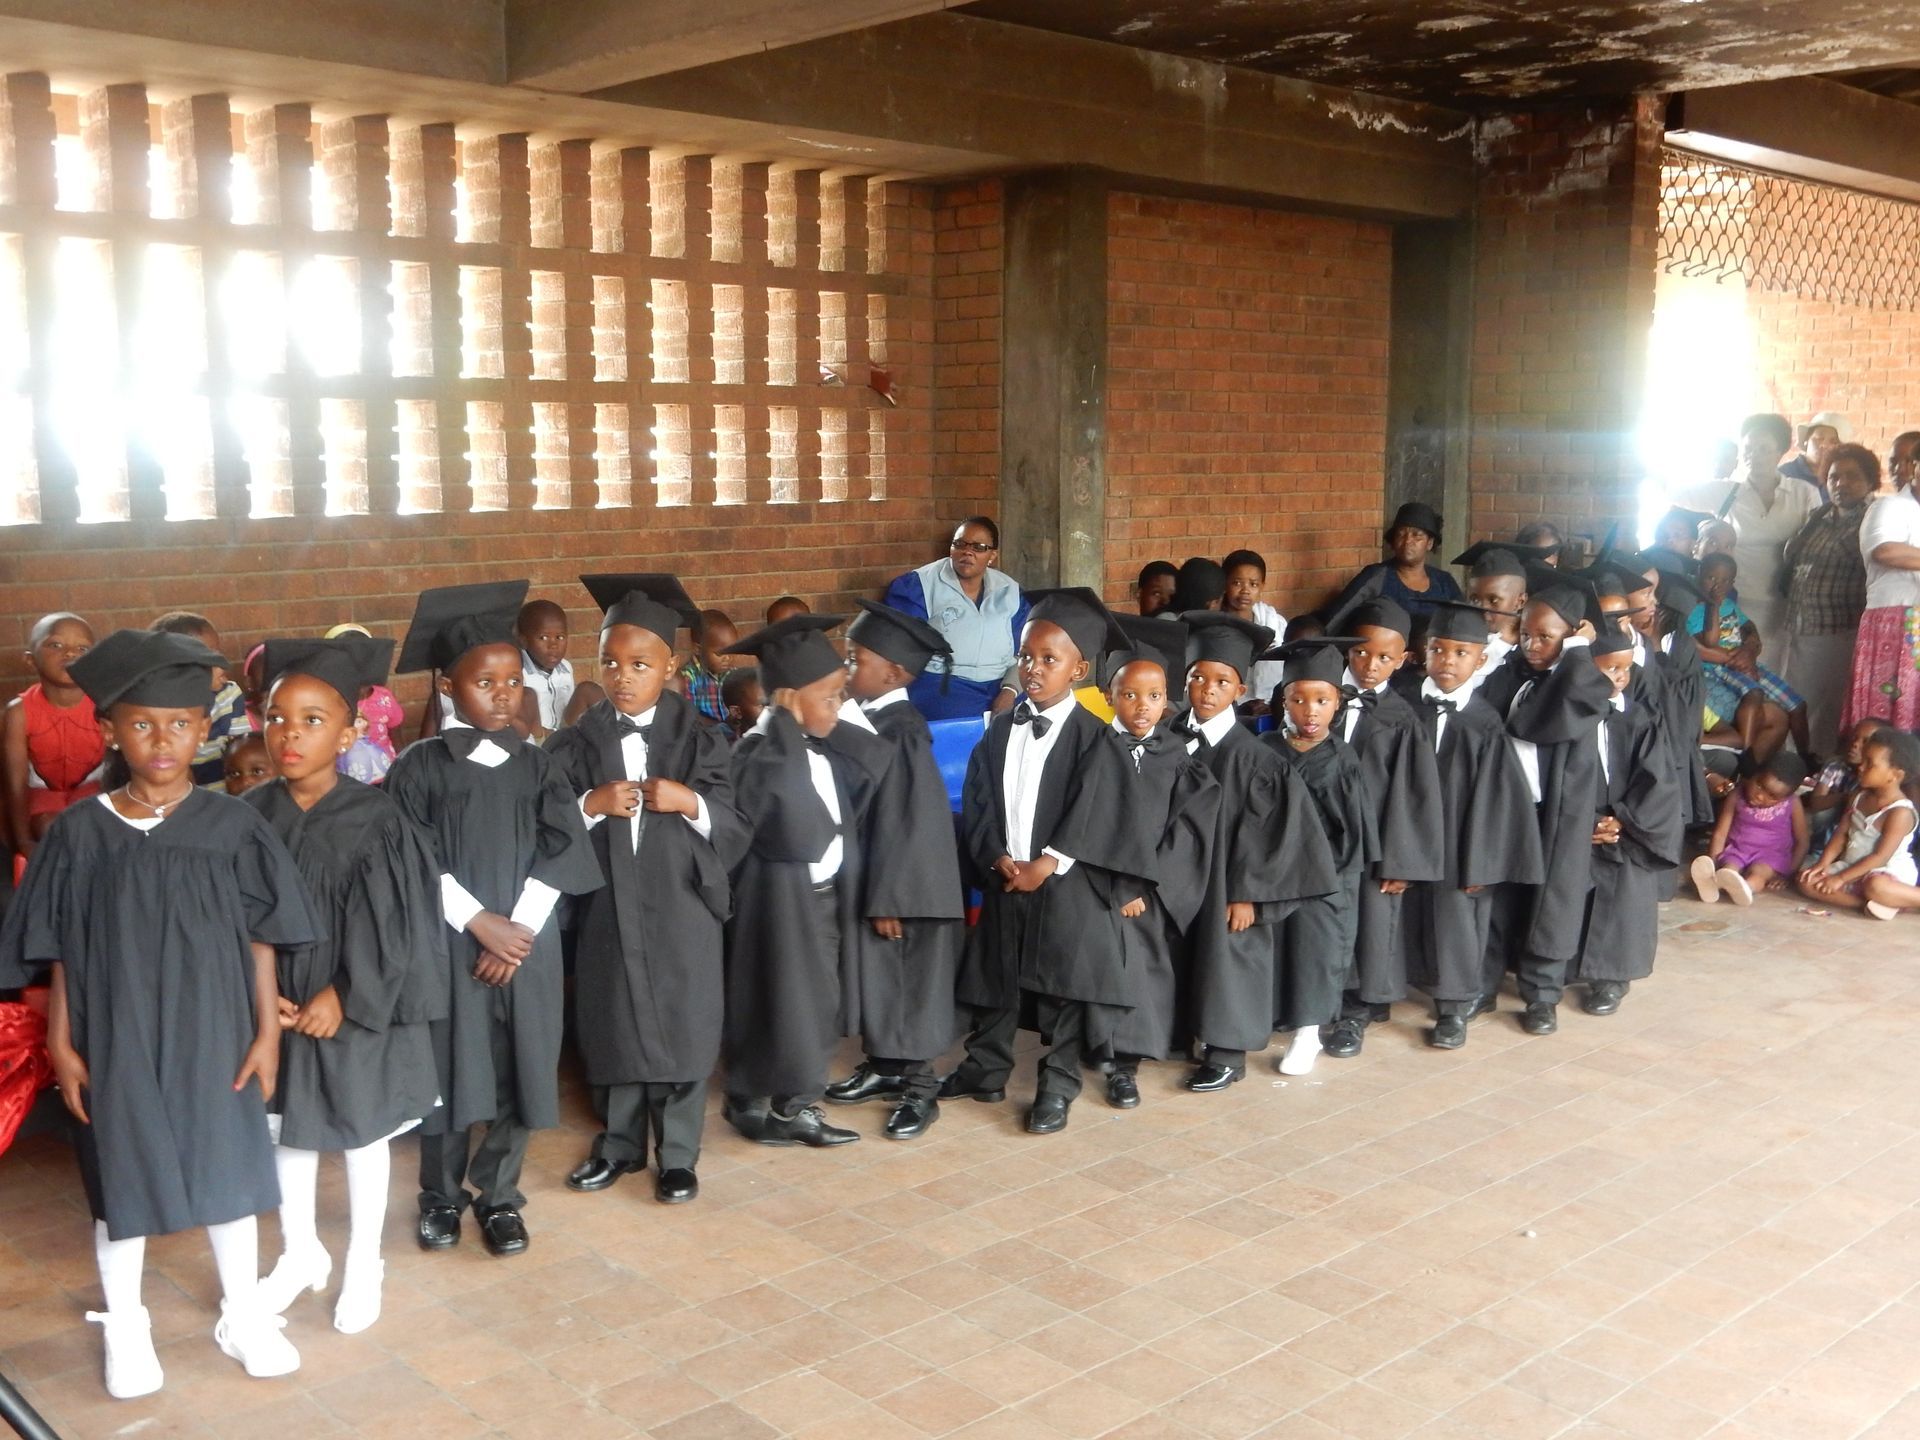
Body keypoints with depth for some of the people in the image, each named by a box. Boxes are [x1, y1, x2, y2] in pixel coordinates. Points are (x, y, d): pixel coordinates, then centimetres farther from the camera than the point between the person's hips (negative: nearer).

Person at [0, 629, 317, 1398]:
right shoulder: (78, 834, -7)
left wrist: (267, 1029, -2)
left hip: (212, 1034, 0)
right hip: (115, 1039, 0)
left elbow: (259, 938, -2)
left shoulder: (233, 827, -7)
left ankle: (244, 1315, 31)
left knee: (227, 1168, 12)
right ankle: (123, 1328, 32)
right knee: (121, 1178, 12)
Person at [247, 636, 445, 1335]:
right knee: (285, 1127, 17)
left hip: (356, 1007, -3)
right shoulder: (251, 816, -6)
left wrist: (342, 997, -16)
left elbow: (390, 926, -13)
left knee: (361, 1133, 13)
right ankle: (300, 1253, 38)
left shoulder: (376, 822, -15)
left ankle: (363, 1264, 31)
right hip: (275, 1005, 3)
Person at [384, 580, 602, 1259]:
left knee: (521, 1078, 5)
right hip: (446, 944, -2)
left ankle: (499, 1196, 22)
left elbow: (564, 850, -4)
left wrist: (517, 929, -13)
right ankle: (440, 1197, 25)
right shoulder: (419, 765, -3)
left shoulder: (535, 765, 4)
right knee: (447, 1074, 5)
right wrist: (480, 922, -15)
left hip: (527, 945, 2)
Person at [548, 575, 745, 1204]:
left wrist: (690, 802, -22)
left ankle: (678, 1154, 20)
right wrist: (591, 805, -19)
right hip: (606, 907, 2)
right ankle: (620, 1142, 30)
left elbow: (734, 827, -5)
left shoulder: (699, 739, -3)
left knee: (680, 1031, 5)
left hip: (680, 908, -1)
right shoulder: (575, 742, 1)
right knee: (615, 1028, 11)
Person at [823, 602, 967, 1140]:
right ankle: (884, 1066, 34)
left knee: (908, 985, 4)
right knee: (874, 979, 18)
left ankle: (919, 1088, 17)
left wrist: (889, 899, -19)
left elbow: (908, 824, -22)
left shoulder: (901, 732, -22)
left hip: (900, 884, -8)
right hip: (866, 877, 8)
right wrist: (871, 893, 13)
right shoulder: (867, 719, 3)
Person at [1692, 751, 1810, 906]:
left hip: (1771, 856, -1)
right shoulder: (1737, 796, -6)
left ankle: (1744, 889, -69)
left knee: (1757, 872, -35)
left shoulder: (1792, 805, -8)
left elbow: (1802, 842, -3)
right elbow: (1720, 834, -3)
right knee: (1727, 869, -32)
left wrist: (1789, 873, -12)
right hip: (1737, 851, 1)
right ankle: (1710, 883, -66)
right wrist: (1711, 865, -12)